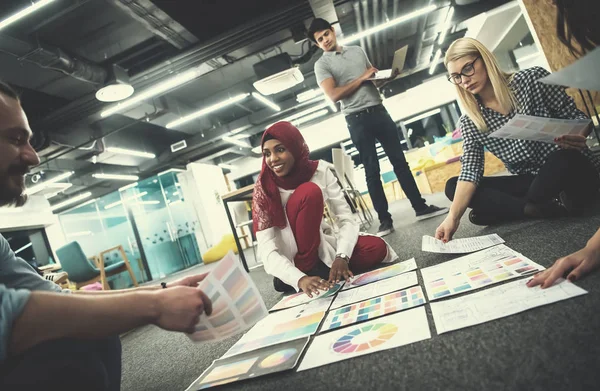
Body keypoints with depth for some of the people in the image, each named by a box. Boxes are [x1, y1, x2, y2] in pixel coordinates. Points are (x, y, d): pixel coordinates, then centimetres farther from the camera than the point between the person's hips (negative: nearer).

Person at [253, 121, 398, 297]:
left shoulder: (320, 170, -12)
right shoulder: (263, 189, -19)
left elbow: (346, 219, -15)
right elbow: (267, 251, -26)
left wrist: (341, 257, -33)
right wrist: (300, 279, -43)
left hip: (321, 246, 4)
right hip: (289, 259, -4)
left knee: (377, 248, -22)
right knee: (309, 192, -28)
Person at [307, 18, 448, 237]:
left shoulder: (358, 50, 16)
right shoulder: (322, 64, 1)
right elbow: (334, 95, -12)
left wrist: (389, 75, 1)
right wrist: (362, 78, -9)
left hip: (379, 111, 4)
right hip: (357, 119, -4)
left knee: (399, 160, 5)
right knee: (372, 170, -2)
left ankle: (420, 207, 14)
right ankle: (385, 220, 5)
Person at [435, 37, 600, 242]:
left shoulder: (532, 79, -9)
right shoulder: (469, 121, -2)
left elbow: (576, 118, -5)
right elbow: (470, 171, -12)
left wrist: (576, 137, -30)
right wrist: (453, 216, -26)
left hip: (573, 172, -3)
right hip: (530, 181, 4)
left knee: (564, 160, -38)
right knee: (452, 186, -11)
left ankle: (505, 210, -11)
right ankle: (543, 208, -21)